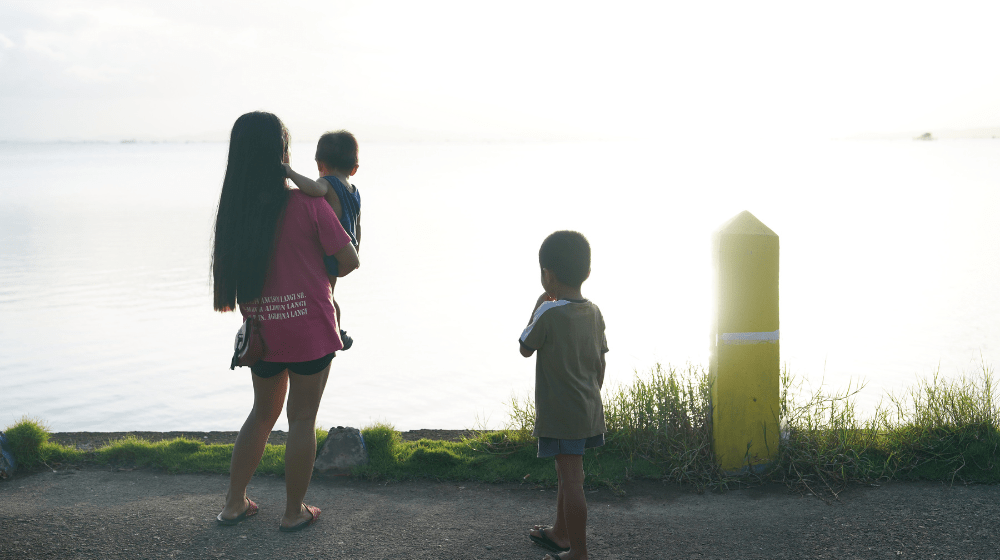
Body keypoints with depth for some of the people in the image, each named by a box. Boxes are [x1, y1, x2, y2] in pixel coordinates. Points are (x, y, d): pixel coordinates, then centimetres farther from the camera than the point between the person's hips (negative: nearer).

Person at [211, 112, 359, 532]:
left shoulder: (233, 210, -2)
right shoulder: (307, 204, -15)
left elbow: (235, 269, 7)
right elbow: (348, 260, -9)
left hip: (260, 333, 5)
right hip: (309, 330, -4)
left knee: (263, 413, 23)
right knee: (302, 419, 9)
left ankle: (234, 503, 27)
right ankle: (295, 512, 19)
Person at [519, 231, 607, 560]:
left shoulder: (548, 313, -18)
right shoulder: (594, 312, 3)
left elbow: (525, 349, -3)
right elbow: (601, 364, 10)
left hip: (560, 415, -8)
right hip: (589, 409, 8)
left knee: (571, 480, -2)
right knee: (566, 474, 22)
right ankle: (560, 533, 37)